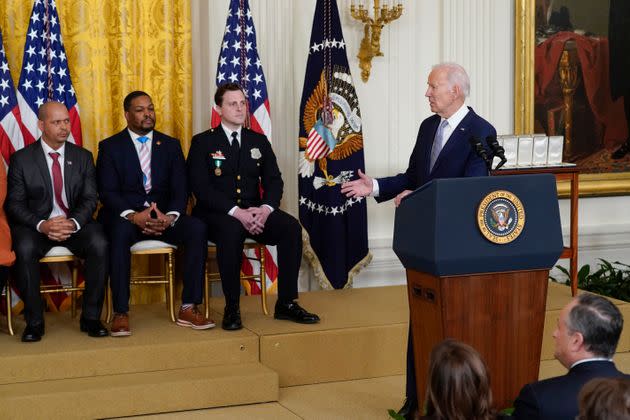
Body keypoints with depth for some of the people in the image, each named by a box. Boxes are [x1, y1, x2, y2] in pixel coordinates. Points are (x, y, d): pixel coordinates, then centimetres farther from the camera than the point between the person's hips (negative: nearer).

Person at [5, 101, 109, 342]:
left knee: (99, 244, -30)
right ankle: (34, 321, -21)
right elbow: (14, 204, -3)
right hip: (36, 225, -2)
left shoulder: (83, 157, 10)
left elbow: (89, 199, 3)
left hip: (76, 224, 2)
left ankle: (91, 317, -17)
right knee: (25, 248, -35)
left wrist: (73, 222, -19)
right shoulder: (21, 159, 2)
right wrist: (41, 224, -22)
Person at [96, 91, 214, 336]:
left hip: (164, 217, 3)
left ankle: (188, 309, -23)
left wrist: (171, 216, -18)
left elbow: (180, 189, 4)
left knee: (197, 228, -26)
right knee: (120, 231, -38)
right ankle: (120, 313, -34)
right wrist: (133, 215, -24)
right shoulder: (110, 147, 5)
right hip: (125, 217, -3)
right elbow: (107, 192, -5)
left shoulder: (170, 145, 14)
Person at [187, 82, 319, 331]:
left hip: (254, 211, 4)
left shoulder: (259, 141, 16)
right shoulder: (203, 142, 3)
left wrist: (266, 208, -15)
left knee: (291, 226, -24)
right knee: (231, 229, -39)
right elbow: (201, 187, -9)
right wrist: (235, 212, -22)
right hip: (217, 215, -4)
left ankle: (286, 303, -19)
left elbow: (274, 181, 8)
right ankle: (232, 308, -30)